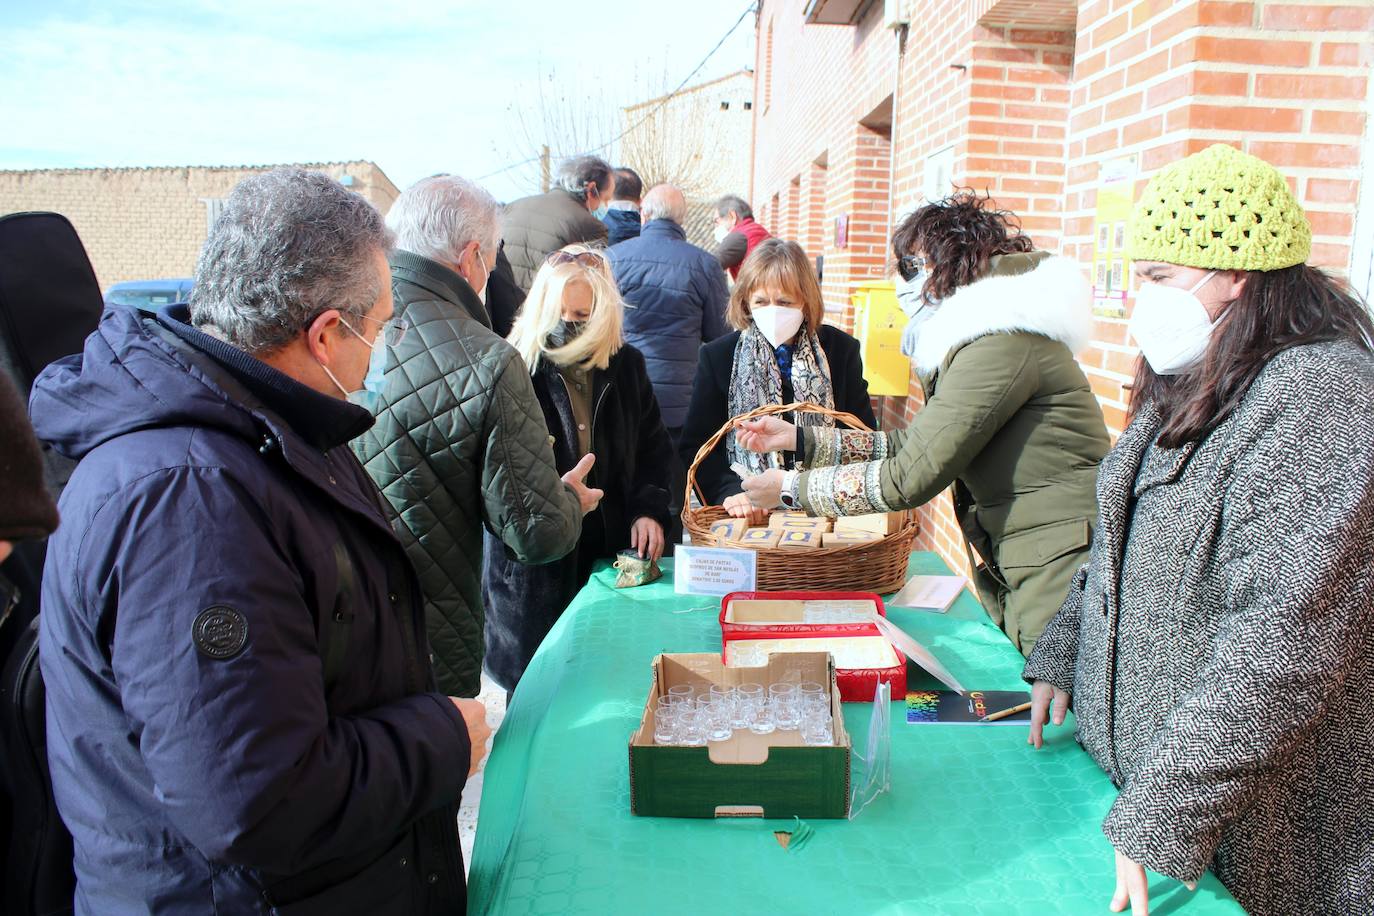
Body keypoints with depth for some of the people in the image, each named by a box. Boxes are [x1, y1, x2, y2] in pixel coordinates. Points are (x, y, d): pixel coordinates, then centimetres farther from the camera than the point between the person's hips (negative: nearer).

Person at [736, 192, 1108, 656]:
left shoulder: (1002, 344, -21)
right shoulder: (985, 340, 13)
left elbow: (909, 477, -21)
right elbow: (915, 443, 13)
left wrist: (790, 487, -11)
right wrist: (801, 438, 9)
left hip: (1067, 585, -9)